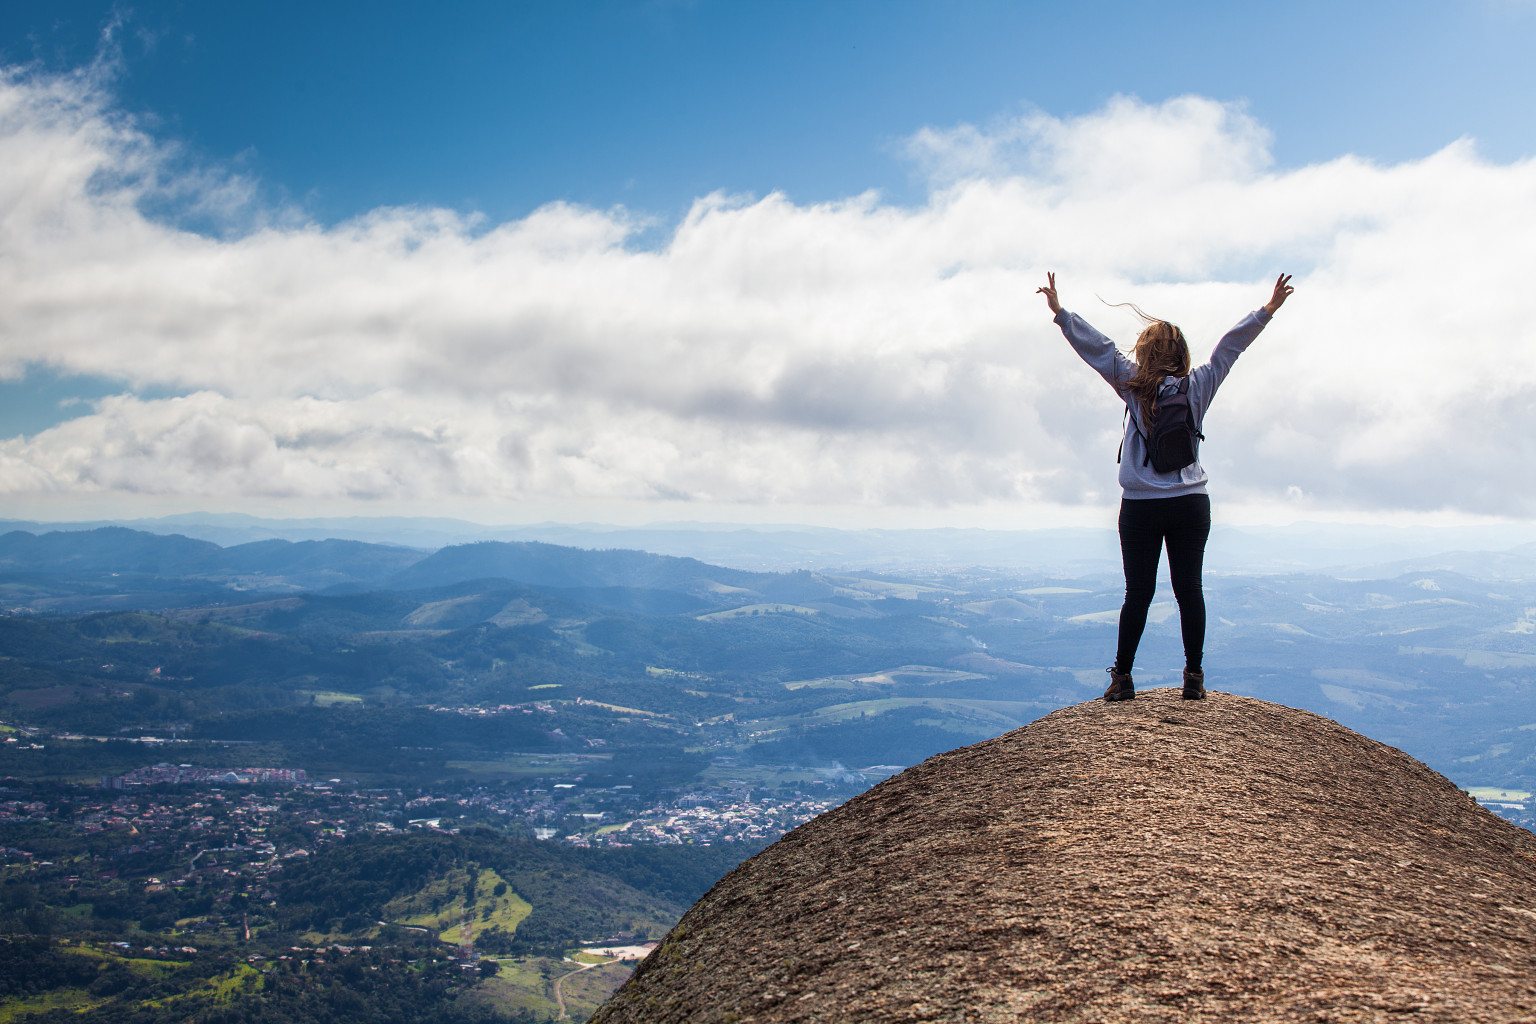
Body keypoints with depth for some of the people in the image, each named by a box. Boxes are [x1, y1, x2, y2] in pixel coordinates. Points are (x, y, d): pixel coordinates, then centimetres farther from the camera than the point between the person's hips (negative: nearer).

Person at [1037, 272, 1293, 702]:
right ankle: (1194, 677, 7)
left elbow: (1099, 347, -2)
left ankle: (1122, 677, 5)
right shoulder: (1198, 387, 2)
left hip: (1141, 506, -1)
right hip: (1191, 504, 2)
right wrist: (1267, 310, 19)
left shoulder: (1135, 385, -3)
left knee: (1139, 593, 2)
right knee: (1189, 589, 5)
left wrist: (1060, 312, 2)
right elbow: (1231, 345, 10)